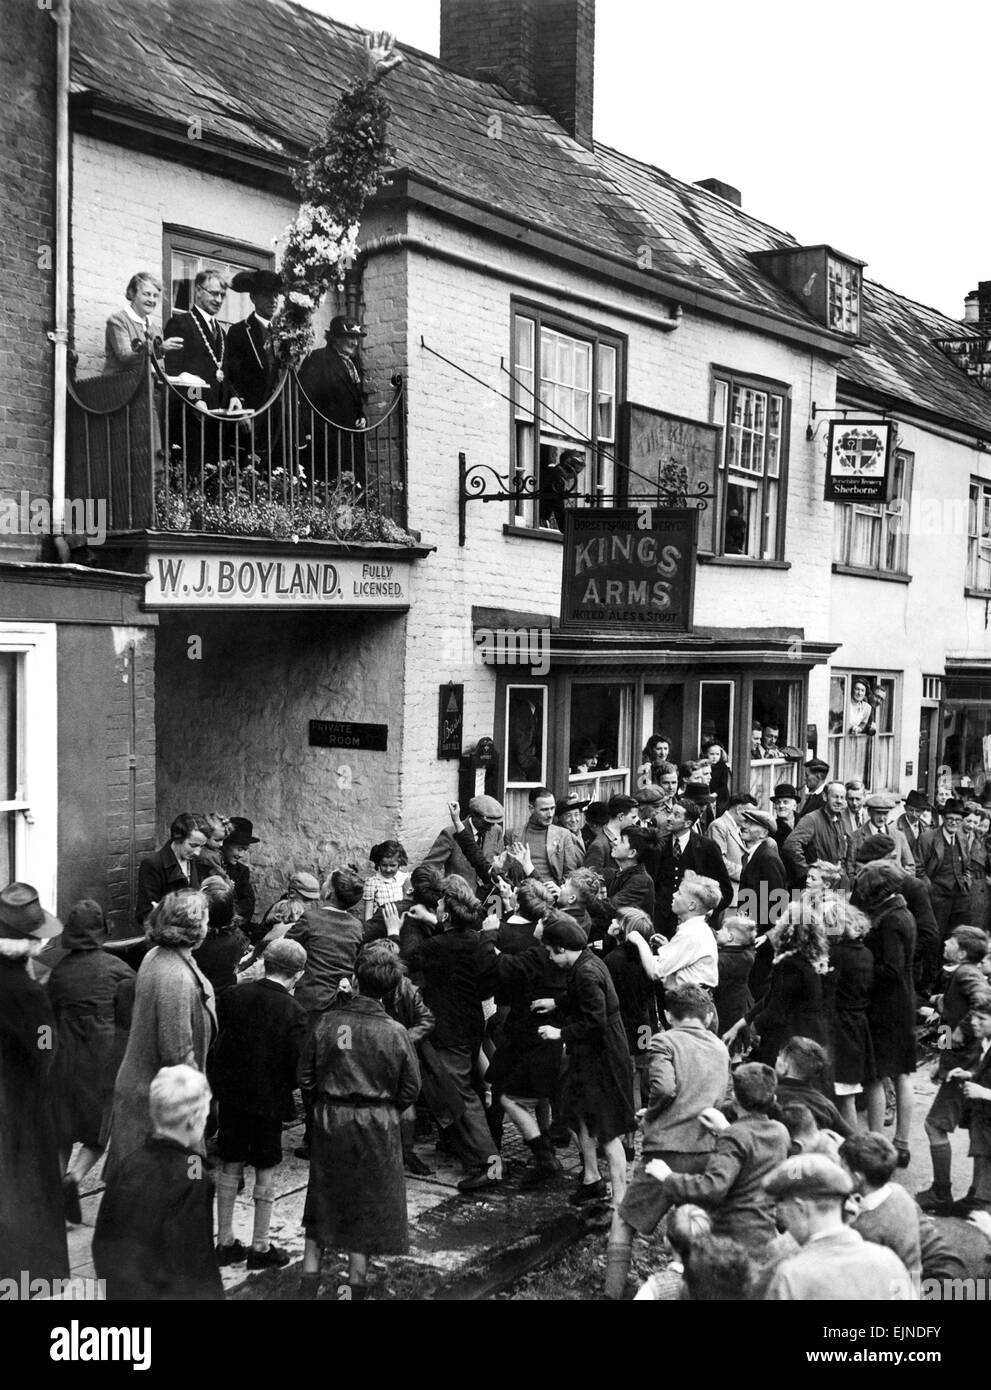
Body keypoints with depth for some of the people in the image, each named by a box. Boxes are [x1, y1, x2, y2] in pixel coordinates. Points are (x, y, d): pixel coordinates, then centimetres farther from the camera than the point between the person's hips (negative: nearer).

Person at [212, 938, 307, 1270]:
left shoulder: (231, 997, -5)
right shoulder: (293, 1011, -17)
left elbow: (212, 1045, 2)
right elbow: (298, 1065, -16)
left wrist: (218, 1087, 13)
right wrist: (286, 1087, 4)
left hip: (231, 1095, 4)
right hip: (270, 1100, -4)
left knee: (230, 1167, 14)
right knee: (265, 1171, 9)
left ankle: (225, 1242, 23)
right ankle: (260, 1247, 17)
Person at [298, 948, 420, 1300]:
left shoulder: (326, 1022, -8)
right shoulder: (394, 1032, -12)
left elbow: (306, 1075, -2)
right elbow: (411, 1087, -5)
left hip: (329, 1122, 2)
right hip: (376, 1126, -2)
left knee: (323, 1196, 16)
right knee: (367, 1202, 13)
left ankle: (309, 1281, 18)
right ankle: (357, 1278, 19)